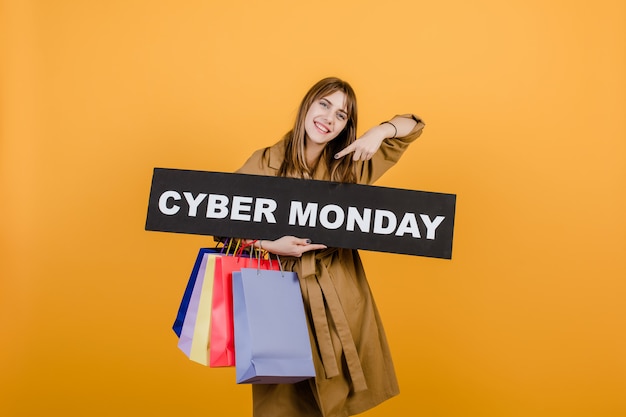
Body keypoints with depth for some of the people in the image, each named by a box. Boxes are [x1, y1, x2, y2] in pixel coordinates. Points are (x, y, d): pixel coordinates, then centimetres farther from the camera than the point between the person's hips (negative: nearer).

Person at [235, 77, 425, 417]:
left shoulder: (350, 165, 2)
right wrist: (268, 244, -17)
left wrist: (378, 132, -11)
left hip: (341, 295, 2)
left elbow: (413, 125, 9)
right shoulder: (265, 164, -6)